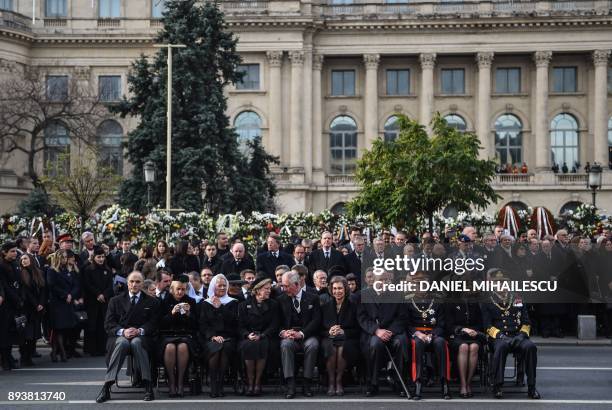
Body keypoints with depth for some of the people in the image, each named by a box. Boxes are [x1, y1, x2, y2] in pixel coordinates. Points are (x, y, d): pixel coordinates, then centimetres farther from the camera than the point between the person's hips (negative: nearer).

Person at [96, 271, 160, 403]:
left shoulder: (152, 302, 15)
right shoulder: (116, 301, 16)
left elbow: (153, 324, 4)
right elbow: (108, 324, 6)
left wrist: (140, 331, -16)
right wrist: (122, 331, -13)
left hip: (141, 337, 0)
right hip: (120, 336, 1)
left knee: (136, 342, -37)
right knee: (122, 343, -36)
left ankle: (148, 386, -39)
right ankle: (106, 387, -40)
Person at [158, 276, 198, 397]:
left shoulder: (191, 302, 14)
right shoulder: (164, 302, 10)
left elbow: (195, 324, 9)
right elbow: (160, 324, 2)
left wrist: (188, 314, -9)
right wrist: (171, 313, -12)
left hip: (185, 335, 1)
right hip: (168, 335, 0)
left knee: (183, 347, -35)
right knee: (170, 347, -35)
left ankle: (180, 382, -26)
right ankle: (171, 382, -26)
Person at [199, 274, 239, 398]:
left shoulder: (233, 303, 18)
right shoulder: (205, 304, 18)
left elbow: (233, 321, 2)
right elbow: (203, 325, 7)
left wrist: (220, 307, -2)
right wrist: (213, 336, -10)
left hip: (228, 337, 0)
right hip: (210, 338, 0)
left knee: (226, 348, -35)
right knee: (215, 348, -35)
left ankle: (219, 385, -29)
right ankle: (213, 386, -30)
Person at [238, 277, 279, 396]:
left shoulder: (273, 305, 13)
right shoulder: (244, 305, 12)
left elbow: (274, 326, 4)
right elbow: (240, 326, 7)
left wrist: (261, 336, -13)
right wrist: (248, 335, -15)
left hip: (265, 338, 0)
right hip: (248, 338, 0)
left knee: (262, 345, -35)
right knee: (248, 346, -34)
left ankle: (257, 382, -26)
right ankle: (249, 382, -26)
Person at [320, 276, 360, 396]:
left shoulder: (353, 306, 9)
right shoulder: (325, 307, 15)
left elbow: (358, 330, 5)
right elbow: (320, 330, 13)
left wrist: (344, 332, -12)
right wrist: (329, 332, -9)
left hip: (347, 340, -1)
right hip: (329, 339, 1)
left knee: (342, 348, -37)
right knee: (330, 348, -35)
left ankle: (339, 381, -23)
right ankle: (331, 382, -26)